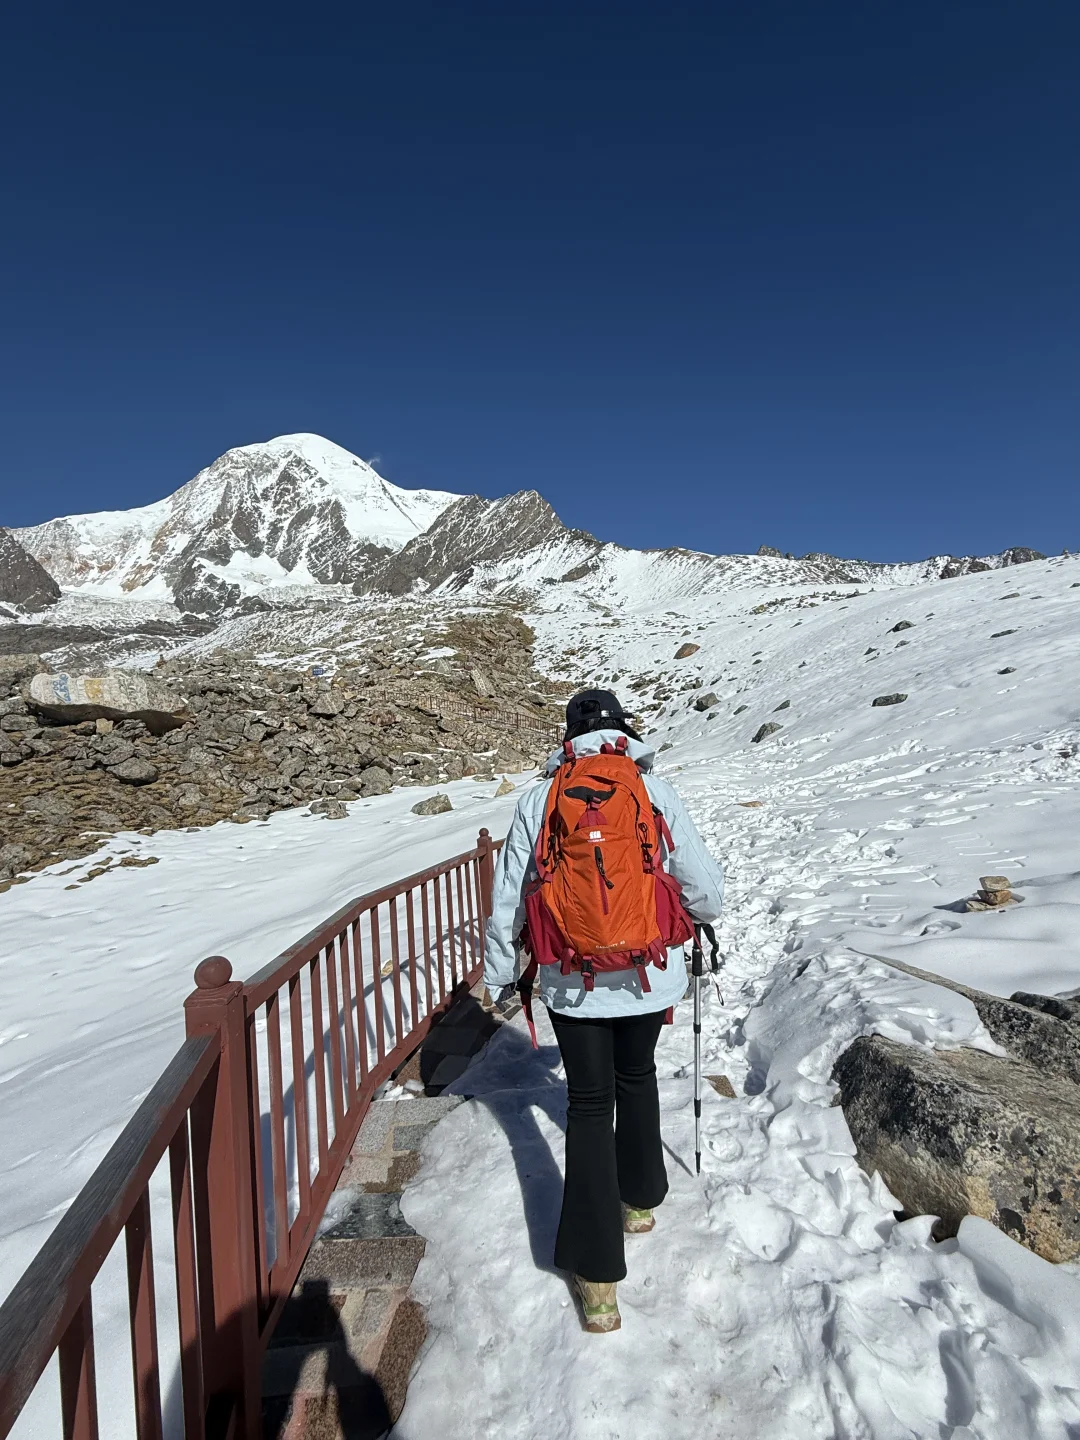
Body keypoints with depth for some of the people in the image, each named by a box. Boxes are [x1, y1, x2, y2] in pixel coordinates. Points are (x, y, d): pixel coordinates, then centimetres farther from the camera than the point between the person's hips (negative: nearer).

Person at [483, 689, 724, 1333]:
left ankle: (598, 1277, 16)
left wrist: (502, 973, 13)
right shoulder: (656, 792, -8)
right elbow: (704, 886, -2)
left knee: (589, 1104, 14)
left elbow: (509, 899, -1)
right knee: (637, 1079, 27)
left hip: (572, 982, -1)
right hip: (649, 975, 1)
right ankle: (640, 1199, 46)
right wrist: (703, 917, 22)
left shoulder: (538, 800, -6)